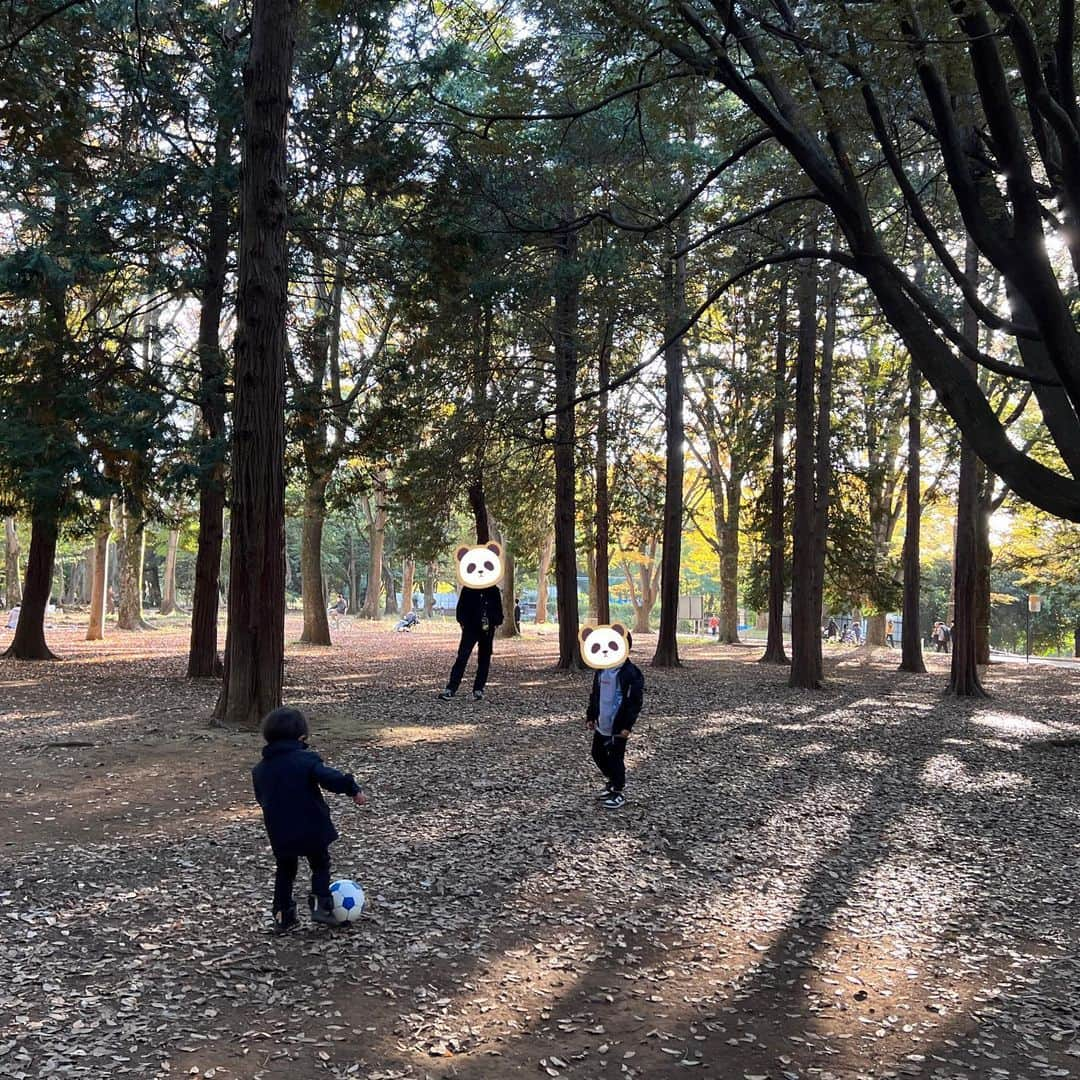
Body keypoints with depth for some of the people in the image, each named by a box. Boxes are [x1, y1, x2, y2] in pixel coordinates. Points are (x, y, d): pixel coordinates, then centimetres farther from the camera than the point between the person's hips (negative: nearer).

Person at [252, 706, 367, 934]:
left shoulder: (260, 770, 4)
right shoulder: (306, 759, -14)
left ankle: (283, 916, 20)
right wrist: (353, 789, -15)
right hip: (312, 829, -4)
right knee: (320, 865, 17)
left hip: (280, 832, 4)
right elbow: (331, 778, -25)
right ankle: (321, 904, 4)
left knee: (284, 871, 20)